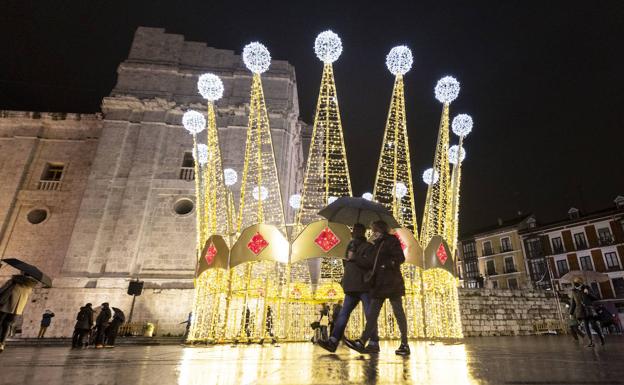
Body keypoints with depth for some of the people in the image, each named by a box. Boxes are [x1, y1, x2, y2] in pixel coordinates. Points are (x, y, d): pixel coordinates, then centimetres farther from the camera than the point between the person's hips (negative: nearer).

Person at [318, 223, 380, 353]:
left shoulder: (368, 247, -1)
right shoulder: (351, 247, 23)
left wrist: (354, 258, -16)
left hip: (364, 287, -7)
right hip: (351, 288, 8)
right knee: (342, 314, 1)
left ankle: (374, 343, 6)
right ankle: (333, 341, -1)